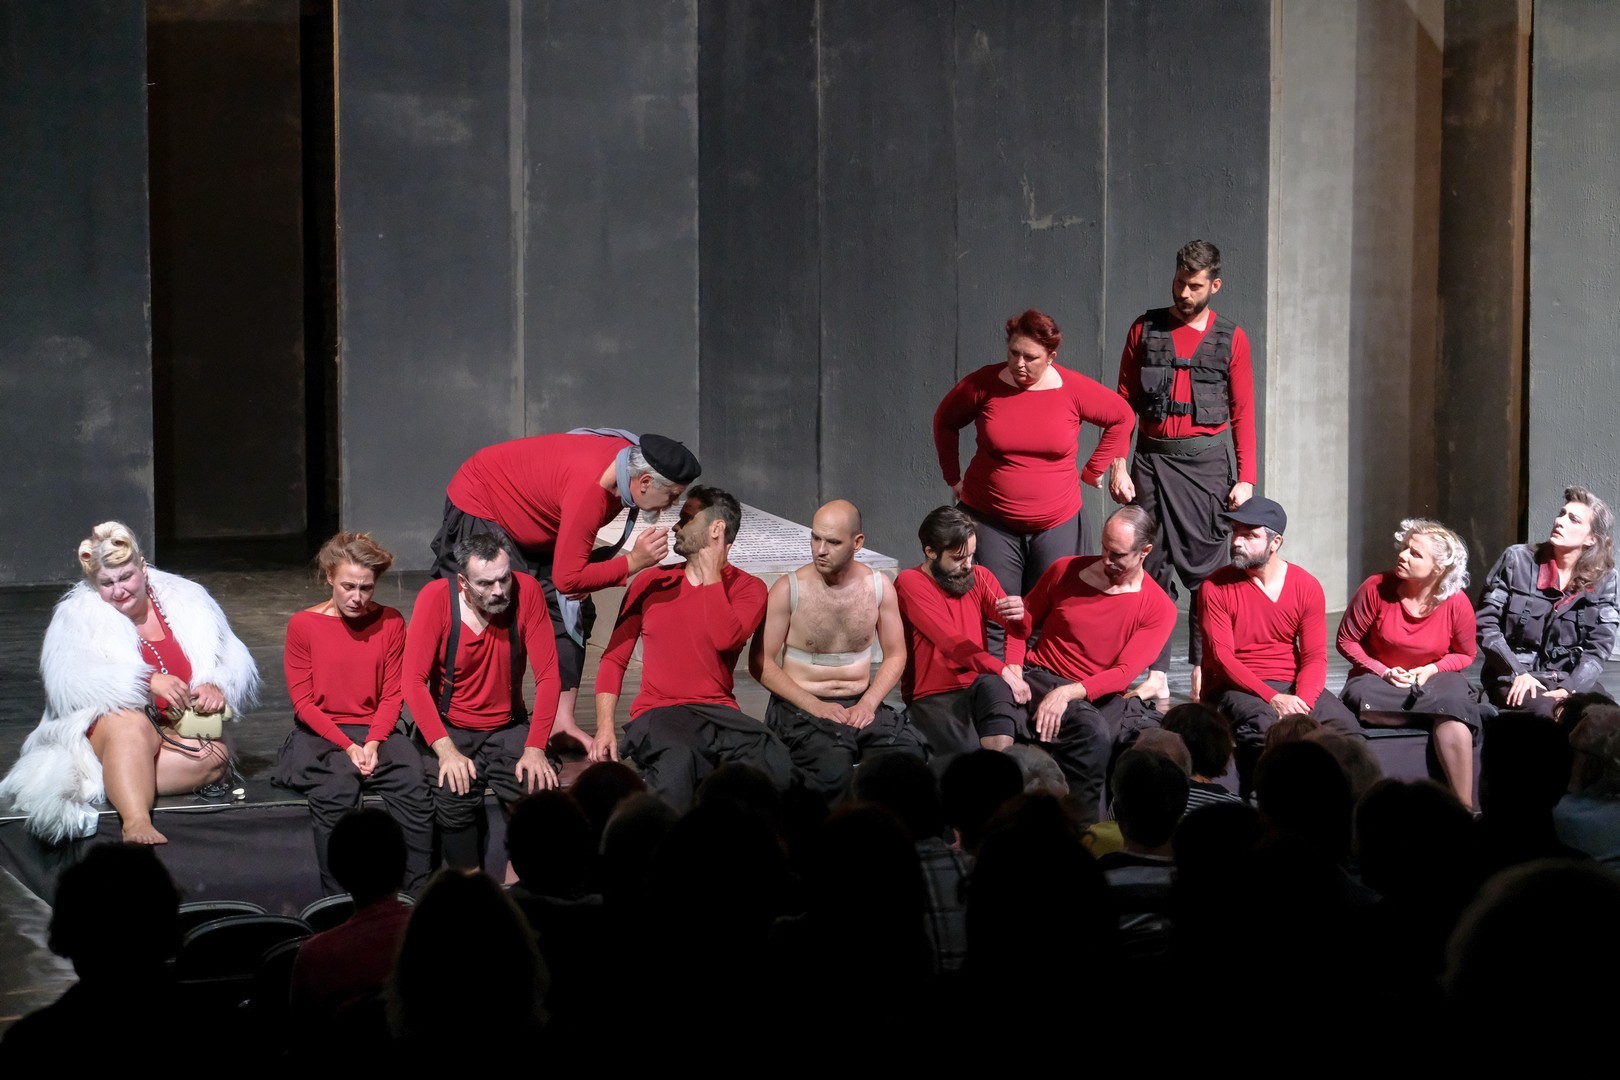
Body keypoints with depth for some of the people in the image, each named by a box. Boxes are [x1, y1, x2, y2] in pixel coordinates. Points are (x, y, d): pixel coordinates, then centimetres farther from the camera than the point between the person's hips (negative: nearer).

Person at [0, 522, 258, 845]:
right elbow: (69, 681, -18)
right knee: (131, 723, -38)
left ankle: (113, 787, -32)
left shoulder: (187, 600, 8)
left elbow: (236, 663, 7)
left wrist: (217, 686, -19)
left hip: (181, 731, 3)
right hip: (105, 730, -3)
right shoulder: (76, 616, 1)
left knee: (213, 757, -30)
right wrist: (148, 681, -29)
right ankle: (136, 822, -57)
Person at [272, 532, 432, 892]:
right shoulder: (303, 625, -2)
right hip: (320, 734, -2)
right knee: (337, 789, -34)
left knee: (414, 788, -28)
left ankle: (418, 894, -23)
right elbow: (303, 702, -3)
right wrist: (348, 747, -14)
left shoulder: (390, 623, 4)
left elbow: (392, 696, 3)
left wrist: (373, 744, -14)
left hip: (377, 731, 2)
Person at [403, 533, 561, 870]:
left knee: (539, 790, -23)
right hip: (448, 728, -2)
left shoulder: (526, 591, -14)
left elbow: (547, 675, -12)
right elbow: (414, 681, -18)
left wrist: (535, 747, -20)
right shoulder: (436, 598, -17)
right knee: (453, 796, -29)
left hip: (508, 728, 2)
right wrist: (446, 750, -28)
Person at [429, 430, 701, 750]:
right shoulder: (590, 487, -40)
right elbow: (568, 578, -35)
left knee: (572, 612, 2)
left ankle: (562, 722, 5)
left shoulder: (630, 458, -14)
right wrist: (633, 562, -32)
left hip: (533, 527, 9)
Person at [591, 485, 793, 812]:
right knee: (677, 759, -39)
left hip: (718, 711, 0)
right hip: (657, 713, 0)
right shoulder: (651, 583, 12)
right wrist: (605, 727, -5)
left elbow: (725, 638, -15)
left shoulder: (748, 588, 7)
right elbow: (614, 659, 10)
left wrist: (711, 573, -5)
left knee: (776, 761, -32)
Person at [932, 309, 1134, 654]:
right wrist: (954, 478, 10)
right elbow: (944, 422, 12)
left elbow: (1121, 418, 10)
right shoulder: (985, 384, -5)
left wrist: (1095, 469, 7)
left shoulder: (1073, 389, -6)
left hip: (1056, 523, 1)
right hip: (990, 522, -1)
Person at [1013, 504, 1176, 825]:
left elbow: (1123, 674, -10)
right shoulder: (1066, 570, 4)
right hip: (1041, 678, 0)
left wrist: (1069, 693, -26)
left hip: (1101, 695, 0)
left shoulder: (1159, 609, 0)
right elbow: (1025, 623, 16)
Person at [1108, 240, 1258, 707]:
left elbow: (1242, 412, 4)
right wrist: (1118, 467, -1)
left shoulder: (1231, 339, 4)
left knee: (1205, 569, 0)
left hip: (1206, 462, -1)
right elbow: (1124, 403, 6)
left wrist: (1246, 477, -2)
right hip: (1152, 459, 1)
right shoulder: (1145, 330, 6)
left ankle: (1202, 671, 7)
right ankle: (1155, 675, 0)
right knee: (1152, 567, -1)